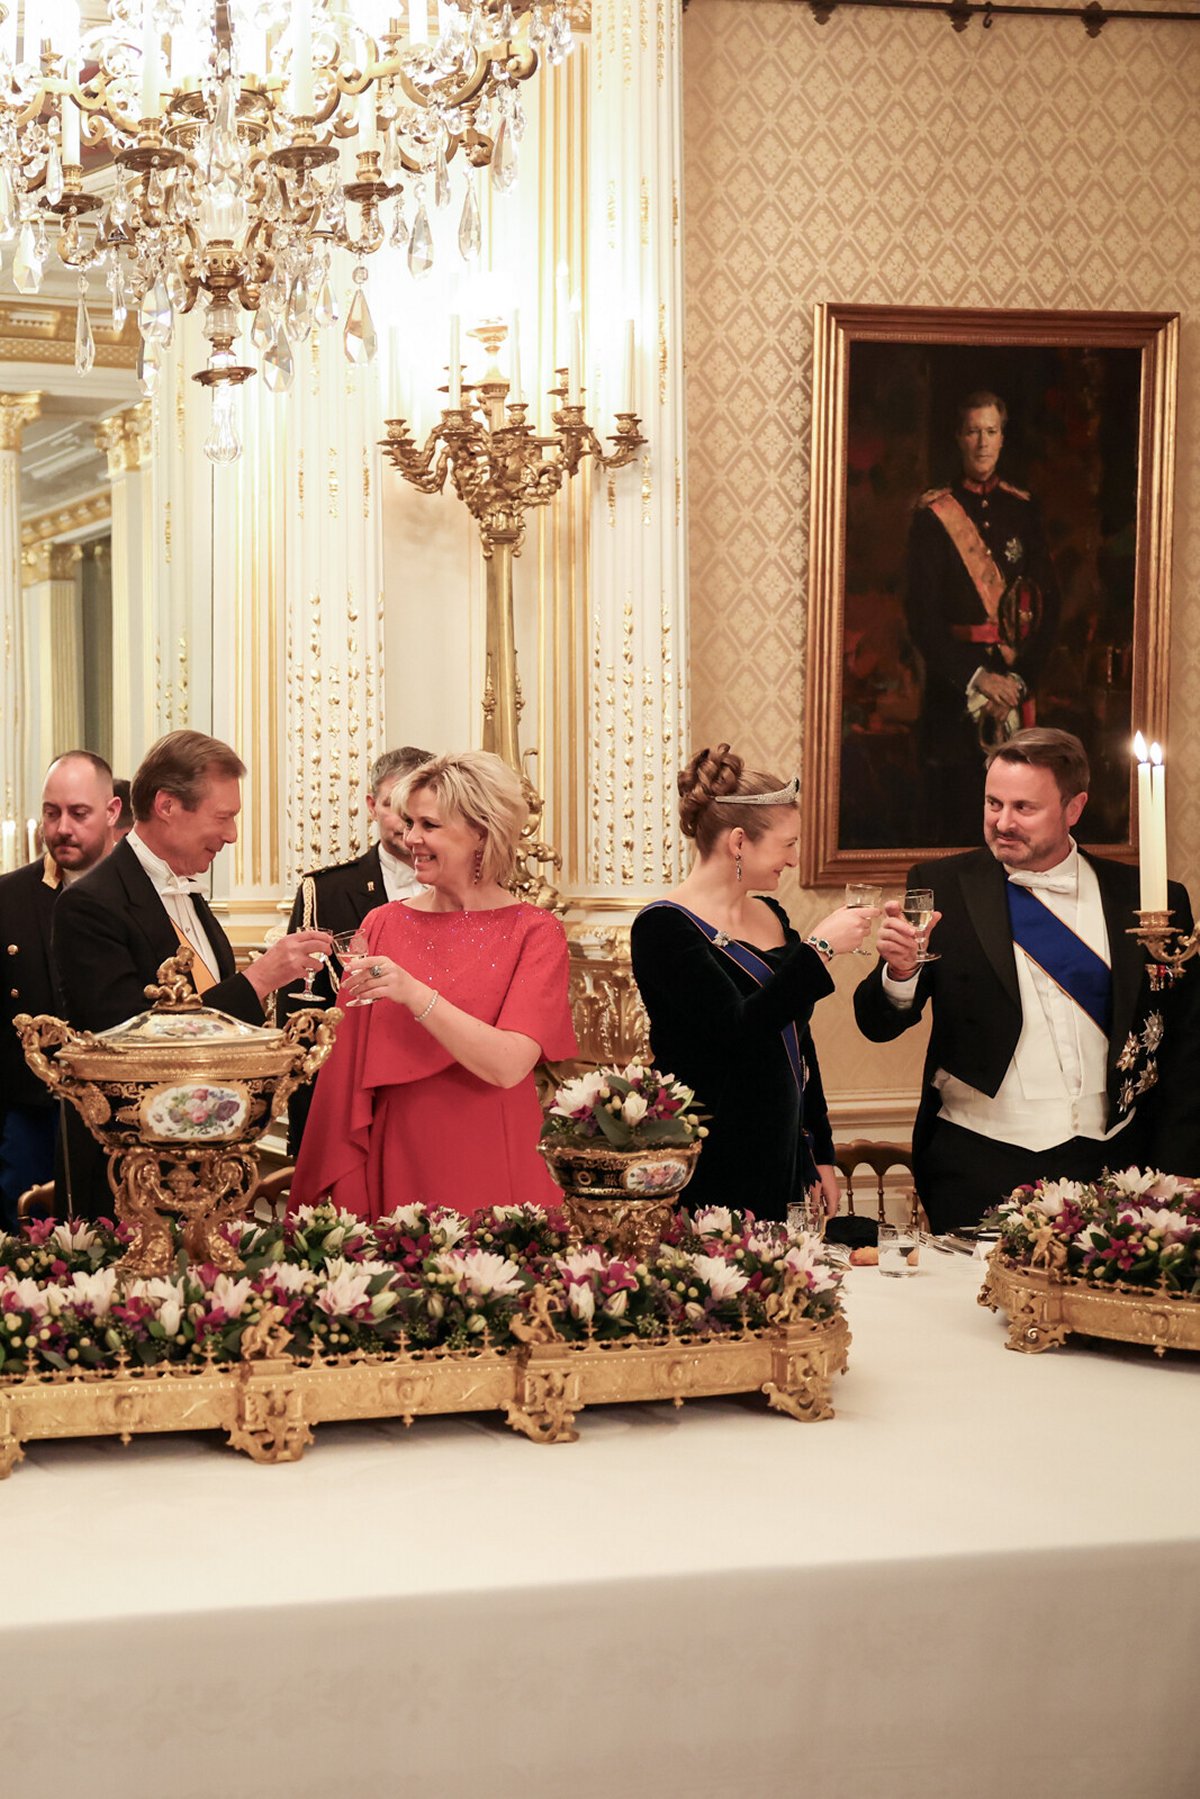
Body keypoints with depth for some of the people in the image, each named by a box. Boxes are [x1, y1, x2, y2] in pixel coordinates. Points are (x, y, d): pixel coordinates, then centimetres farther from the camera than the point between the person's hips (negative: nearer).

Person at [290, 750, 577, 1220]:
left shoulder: (533, 933, -4)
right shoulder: (382, 925, 3)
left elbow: (509, 1066, -16)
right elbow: (350, 1065, 5)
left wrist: (415, 995, -26)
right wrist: (343, 1193, -2)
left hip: (489, 1177, -2)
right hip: (395, 1176, 2)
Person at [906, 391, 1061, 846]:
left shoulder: (1024, 511, 10)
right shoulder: (934, 515, 0)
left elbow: (1050, 604, 6)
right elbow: (922, 615, -5)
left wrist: (1019, 679, -7)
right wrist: (975, 677, -14)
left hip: (1016, 684, 3)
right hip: (952, 682, -3)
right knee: (952, 819, -2)